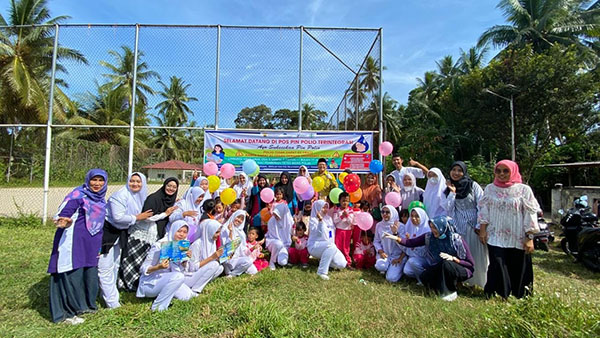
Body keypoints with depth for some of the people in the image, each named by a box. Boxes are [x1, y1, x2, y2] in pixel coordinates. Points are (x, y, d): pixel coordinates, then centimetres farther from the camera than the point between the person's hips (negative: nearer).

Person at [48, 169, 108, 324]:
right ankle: (67, 313, 12)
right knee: (72, 275, -3)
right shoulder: (77, 195, -9)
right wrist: (64, 222, -39)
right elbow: (62, 214, -16)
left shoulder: (100, 199, 11)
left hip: (92, 244, 7)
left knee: (90, 274, 14)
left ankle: (85, 304, 32)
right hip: (74, 242, -7)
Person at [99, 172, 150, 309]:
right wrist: (137, 217, -21)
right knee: (106, 267, -2)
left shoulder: (139, 196, 3)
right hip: (106, 232, -9)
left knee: (115, 265, 21)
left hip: (119, 233, 9)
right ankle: (111, 302, 7)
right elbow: (118, 217, -30)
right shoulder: (121, 195, -24)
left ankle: (110, 294, 39)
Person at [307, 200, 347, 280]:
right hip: (315, 246, -7)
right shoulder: (314, 219, -9)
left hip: (329, 245, 7)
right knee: (331, 246, -37)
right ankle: (322, 272, -28)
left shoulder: (328, 218, 11)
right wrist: (320, 220, -29)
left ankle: (323, 260, 15)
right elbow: (320, 233, -23)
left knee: (342, 264, -11)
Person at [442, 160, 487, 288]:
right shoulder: (448, 189, 5)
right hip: (458, 227, 3)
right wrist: (452, 192, -10)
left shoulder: (473, 185, -4)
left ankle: (481, 281, 17)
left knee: (476, 255, 1)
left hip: (474, 226, -2)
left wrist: (480, 226, -12)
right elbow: (447, 209, -3)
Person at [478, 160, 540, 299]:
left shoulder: (524, 190, -3)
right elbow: (484, 210, 7)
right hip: (495, 236, 1)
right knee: (497, 267, 0)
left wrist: (530, 238, -8)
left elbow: (530, 215, -4)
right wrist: (482, 229, 0)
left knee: (517, 269, 9)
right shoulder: (490, 189, 3)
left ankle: (518, 295, 28)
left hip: (517, 238, -1)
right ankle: (498, 294, 16)